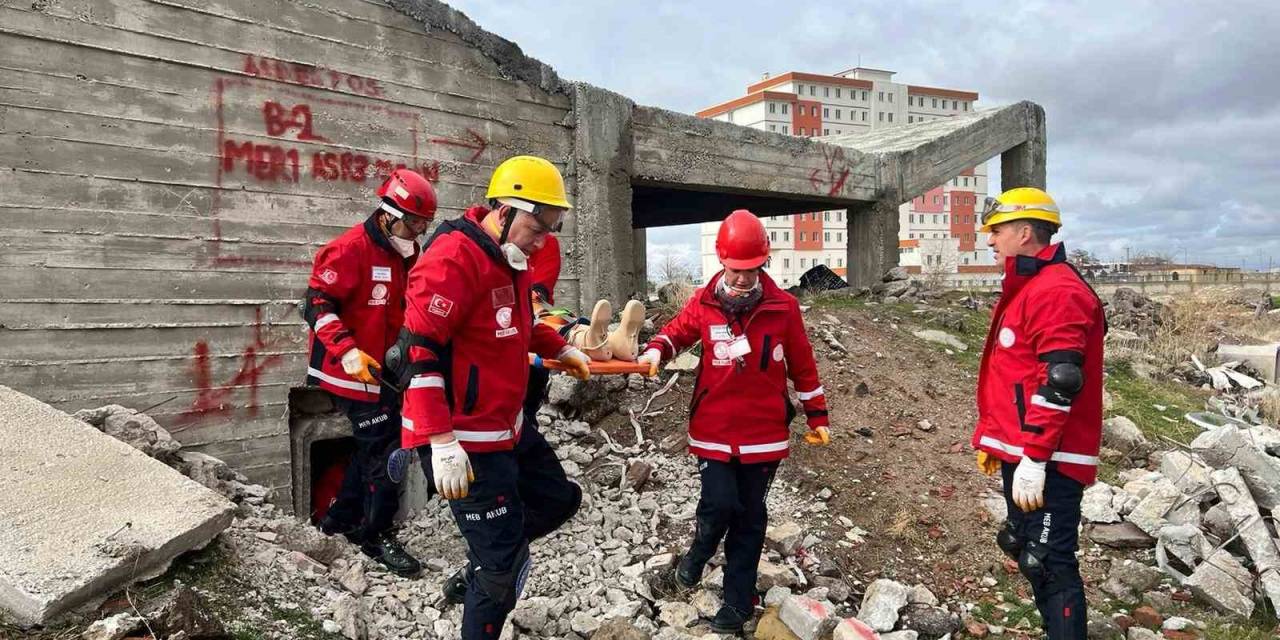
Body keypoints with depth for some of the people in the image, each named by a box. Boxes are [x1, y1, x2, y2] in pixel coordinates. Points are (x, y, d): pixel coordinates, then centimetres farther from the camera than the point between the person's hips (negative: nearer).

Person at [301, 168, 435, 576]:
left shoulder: (405, 254, 10)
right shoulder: (351, 250, -18)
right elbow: (317, 303, -21)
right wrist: (347, 351, -31)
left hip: (387, 370, 9)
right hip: (355, 371, -9)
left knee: (374, 446, 18)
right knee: (384, 451, -5)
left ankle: (342, 517, 34)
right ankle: (375, 536, 10)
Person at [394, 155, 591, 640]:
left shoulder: (511, 259, 9)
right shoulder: (452, 259, -22)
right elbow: (420, 350, -27)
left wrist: (561, 349, 26)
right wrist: (442, 442, -29)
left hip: (510, 426, 10)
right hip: (463, 441, -10)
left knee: (560, 499, 22)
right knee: (504, 561, 0)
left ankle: (476, 576, 34)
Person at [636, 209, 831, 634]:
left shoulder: (783, 307, -4)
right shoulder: (703, 303, -5)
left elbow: (802, 365, 5)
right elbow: (677, 331, 14)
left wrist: (816, 415, 11)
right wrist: (656, 352, -8)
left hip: (765, 432, 1)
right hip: (714, 429, 0)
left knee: (749, 518, 10)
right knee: (720, 505, -10)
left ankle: (738, 602, 25)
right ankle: (697, 555, 25)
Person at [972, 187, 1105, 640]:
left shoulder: (1057, 290, -15)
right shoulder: (1025, 289, 18)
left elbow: (1059, 384, -23)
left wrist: (1034, 458, -24)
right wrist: (990, 439, 22)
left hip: (1046, 461, -11)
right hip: (1022, 454, 11)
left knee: (1049, 564, -5)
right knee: (1028, 552, 18)